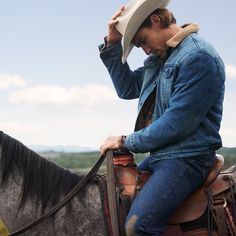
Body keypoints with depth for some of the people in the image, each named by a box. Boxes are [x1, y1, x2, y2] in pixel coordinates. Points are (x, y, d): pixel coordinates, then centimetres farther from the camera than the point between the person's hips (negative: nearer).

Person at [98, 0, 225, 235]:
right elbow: (127, 88, 19)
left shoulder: (198, 56, -18)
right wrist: (112, 44, 8)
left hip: (186, 158, -10)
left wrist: (126, 142, -10)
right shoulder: (160, 57, 11)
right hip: (158, 155, 10)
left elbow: (176, 124, -21)